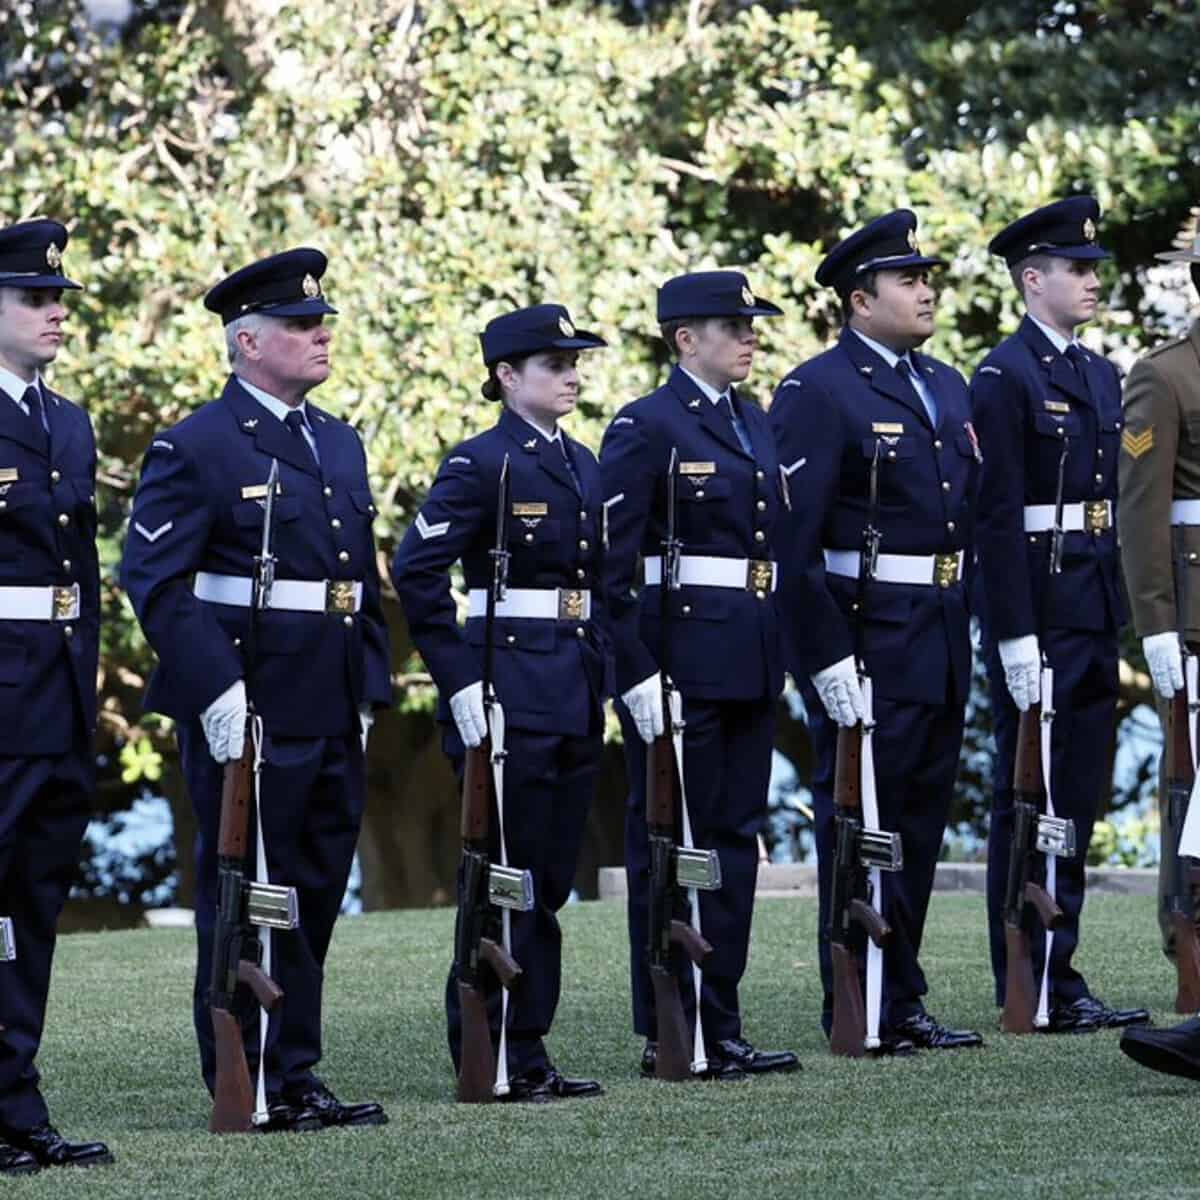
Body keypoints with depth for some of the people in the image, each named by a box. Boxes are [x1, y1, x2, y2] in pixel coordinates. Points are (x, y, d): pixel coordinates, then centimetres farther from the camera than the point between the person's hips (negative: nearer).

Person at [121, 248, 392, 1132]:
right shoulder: (196, 447, -8)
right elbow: (154, 578, -15)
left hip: (333, 719, 8)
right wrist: (215, 691, -21)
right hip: (248, 718, -8)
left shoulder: (341, 444, 16)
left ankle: (297, 1079, 17)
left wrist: (368, 690, 13)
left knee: (315, 901, 10)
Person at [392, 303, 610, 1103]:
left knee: (551, 881, 9)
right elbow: (416, 572, -17)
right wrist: (461, 679, -17)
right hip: (509, 696, -7)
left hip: (575, 697, 7)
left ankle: (529, 1051, 14)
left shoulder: (580, 464, 14)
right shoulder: (481, 464, -9)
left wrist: (598, 670, 12)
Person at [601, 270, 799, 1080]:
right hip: (679, 662, -8)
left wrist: (779, 655, 14)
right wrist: (638, 676, -18)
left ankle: (721, 1027, 14)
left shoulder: (754, 423, 15)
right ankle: (669, 1037, 3)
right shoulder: (647, 428, -9)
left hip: (750, 664, 8)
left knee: (736, 838, 9)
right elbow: (612, 562, -13)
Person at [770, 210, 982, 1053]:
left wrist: (964, 628, 13)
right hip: (865, 645, -8)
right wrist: (827, 659, -19)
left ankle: (903, 1005, 19)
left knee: (920, 826, 12)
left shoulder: (949, 389, 15)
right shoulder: (818, 393, -10)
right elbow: (792, 539, -15)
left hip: (943, 647, 8)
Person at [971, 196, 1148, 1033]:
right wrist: (1016, 636, -19)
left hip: (1094, 615, 8)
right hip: (1036, 609, -8)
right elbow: (999, 515, -15)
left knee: (1080, 797, 10)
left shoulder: (1102, 376, 16)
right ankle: (1031, 993, 1)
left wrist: (1118, 617, 15)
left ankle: (1061, 978, 15)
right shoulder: (1006, 378, -10)